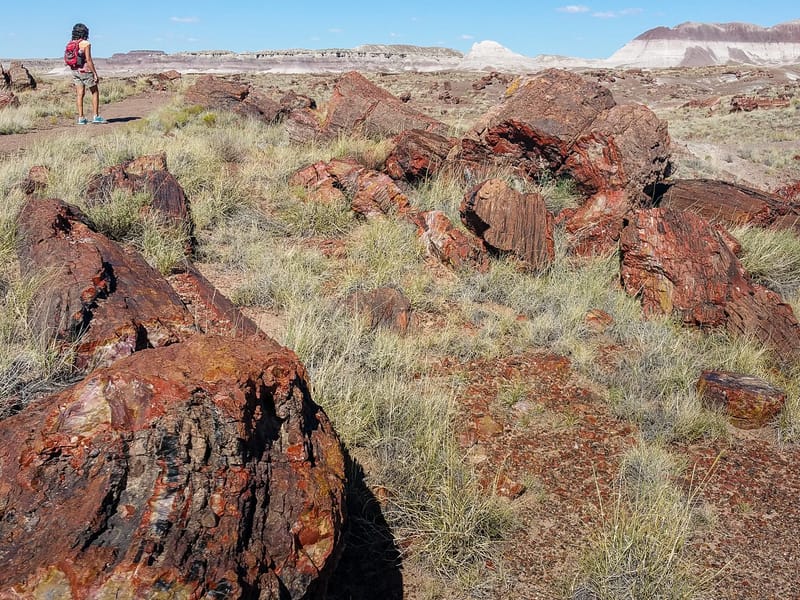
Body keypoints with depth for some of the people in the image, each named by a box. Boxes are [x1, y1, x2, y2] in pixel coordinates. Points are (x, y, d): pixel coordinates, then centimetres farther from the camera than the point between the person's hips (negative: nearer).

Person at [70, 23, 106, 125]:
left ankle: (81, 118, 4)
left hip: (76, 71, 6)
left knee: (80, 94, 7)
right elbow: (89, 60, -19)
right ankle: (96, 116, 2)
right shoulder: (86, 44, -14)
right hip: (86, 71, -6)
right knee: (95, 92, 6)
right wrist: (95, 74, -14)